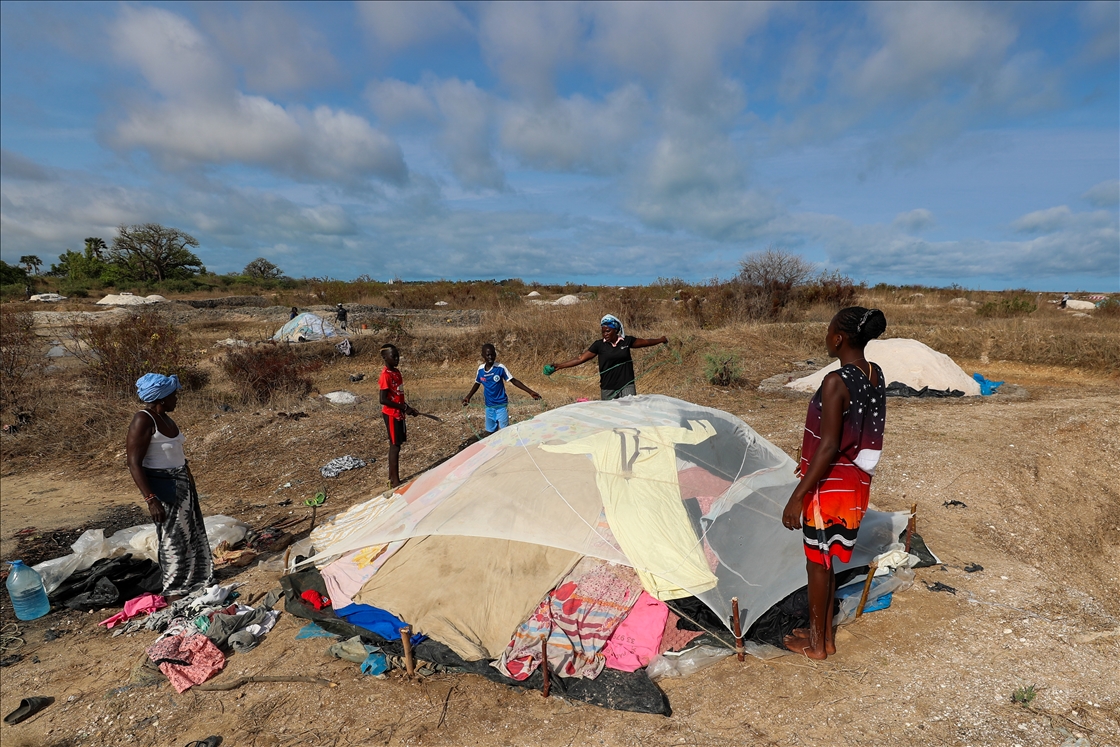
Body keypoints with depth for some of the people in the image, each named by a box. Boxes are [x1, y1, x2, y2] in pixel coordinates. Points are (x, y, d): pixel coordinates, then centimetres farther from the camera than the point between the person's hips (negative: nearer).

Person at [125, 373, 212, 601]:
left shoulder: (164, 417, 6)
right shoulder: (143, 421, -20)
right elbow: (134, 463, -22)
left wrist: (189, 478, 24)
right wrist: (151, 499, -25)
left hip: (182, 482, 9)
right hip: (162, 486, -9)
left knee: (192, 533, 18)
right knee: (173, 538, 4)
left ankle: (194, 578, 35)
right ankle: (174, 592, 20)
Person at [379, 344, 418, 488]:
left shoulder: (397, 372, 9)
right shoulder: (386, 375, -18)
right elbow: (383, 400, -22)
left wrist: (407, 408, 12)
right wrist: (404, 408, -20)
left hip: (398, 413, 9)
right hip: (391, 415, -9)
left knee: (395, 445, 14)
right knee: (395, 446, -3)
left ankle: (392, 476, 25)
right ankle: (395, 481, 5)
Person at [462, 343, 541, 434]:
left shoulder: (500, 368, -13)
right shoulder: (480, 369, -2)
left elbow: (514, 381, -10)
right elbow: (477, 384, 15)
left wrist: (530, 392, -16)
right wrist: (468, 397, 6)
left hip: (501, 406, -4)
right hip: (489, 406, 4)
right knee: (489, 432, 12)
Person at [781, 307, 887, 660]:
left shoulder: (836, 382, -25)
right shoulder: (875, 376, 2)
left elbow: (828, 447, -25)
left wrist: (798, 495, -20)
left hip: (830, 484, -8)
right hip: (857, 482, 8)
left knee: (817, 561, 10)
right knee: (827, 559, 22)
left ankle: (816, 642, 28)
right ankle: (825, 634, 37)